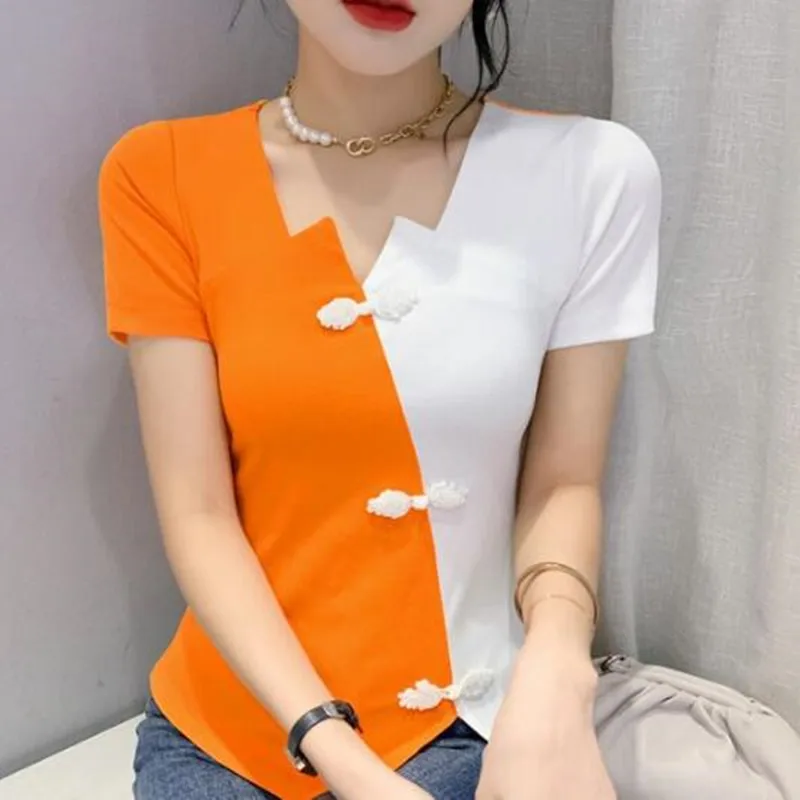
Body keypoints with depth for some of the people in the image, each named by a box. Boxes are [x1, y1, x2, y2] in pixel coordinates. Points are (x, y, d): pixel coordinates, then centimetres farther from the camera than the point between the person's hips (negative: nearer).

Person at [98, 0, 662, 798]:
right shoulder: (162, 175, -6)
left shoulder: (591, 171, -8)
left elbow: (563, 484, -3)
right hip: (221, 725, 1)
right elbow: (198, 515, -9)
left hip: (460, 724, 0)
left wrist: (552, 678, -21)